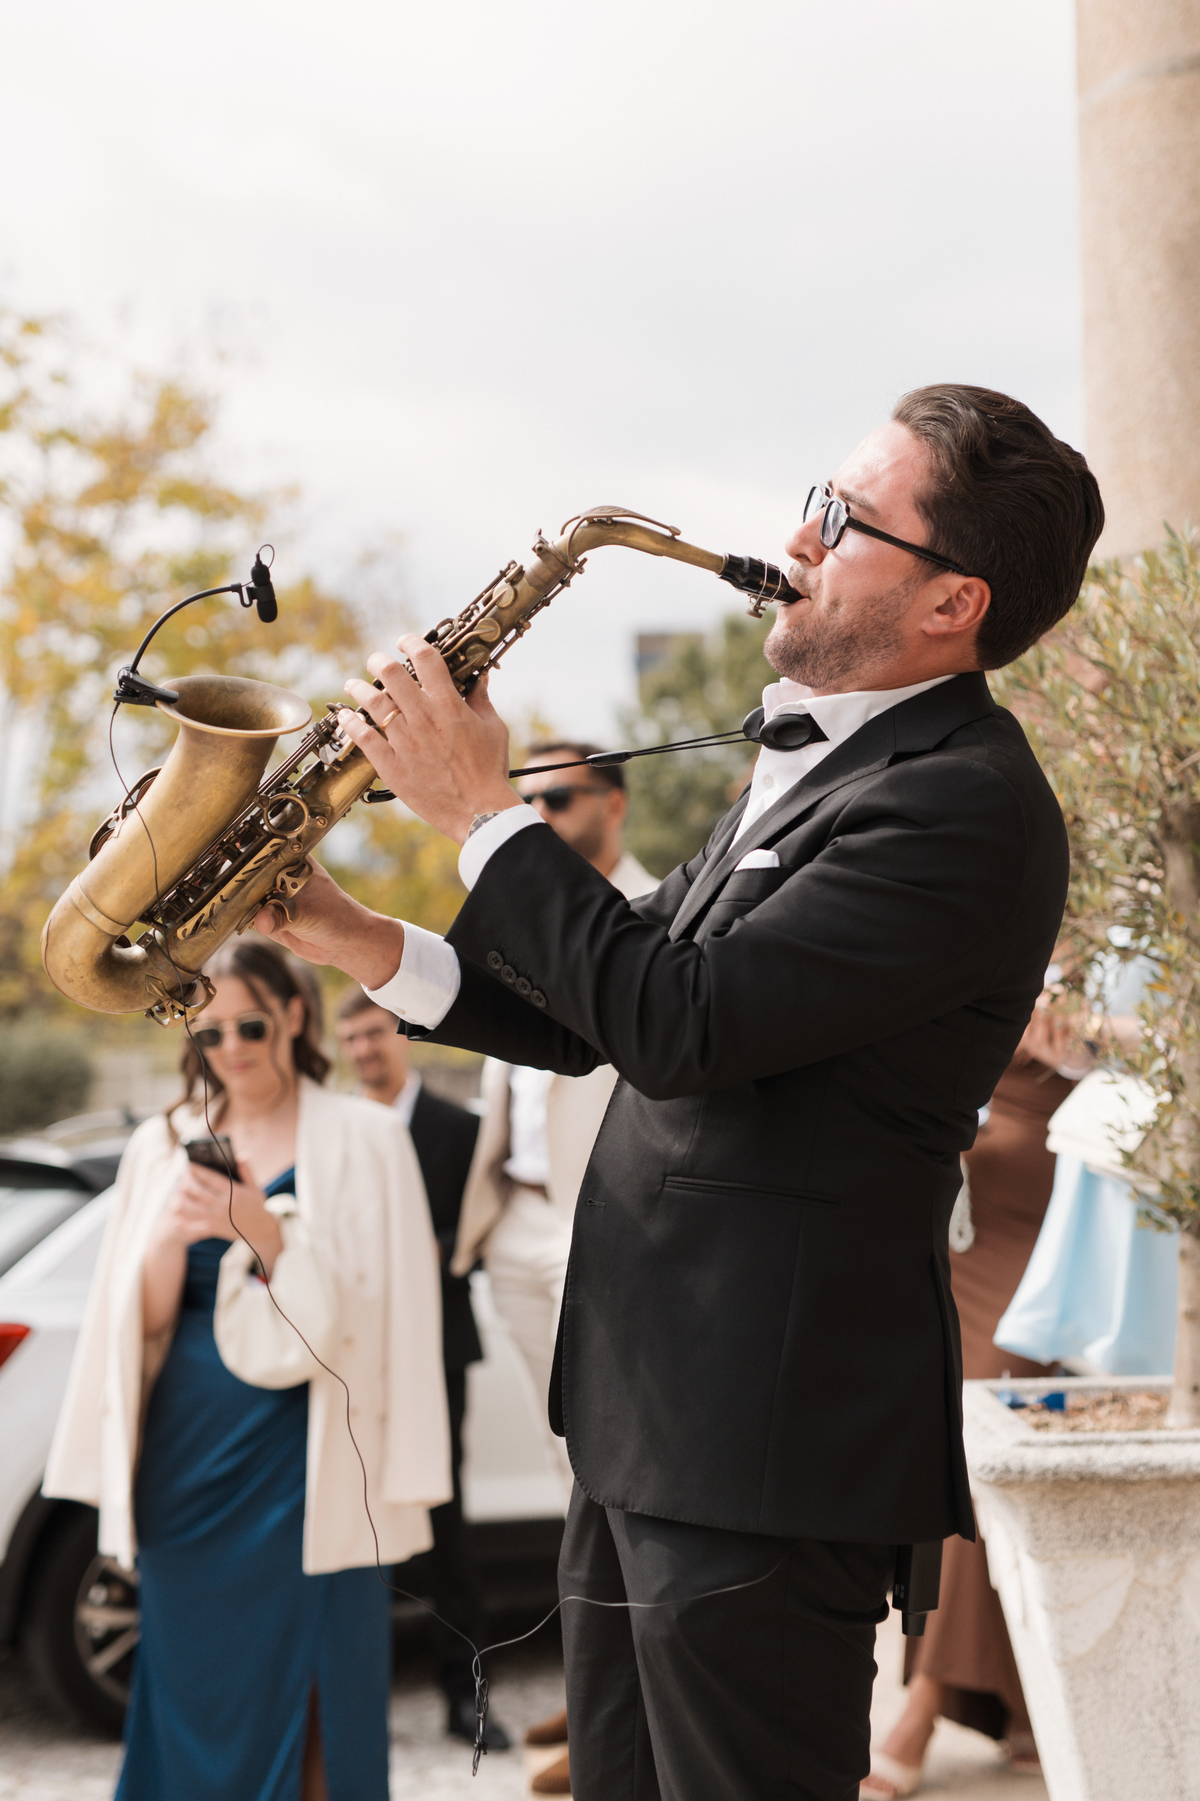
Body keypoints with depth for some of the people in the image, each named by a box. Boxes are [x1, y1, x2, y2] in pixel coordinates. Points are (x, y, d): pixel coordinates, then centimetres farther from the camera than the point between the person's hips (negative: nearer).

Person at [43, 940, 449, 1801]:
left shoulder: (364, 1140, 2)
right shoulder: (162, 1147, 11)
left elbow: (366, 1309, -4)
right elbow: (142, 1322, 8)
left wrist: (262, 1230, -16)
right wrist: (171, 1236, -11)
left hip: (302, 1456, -3)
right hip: (186, 1451, 3)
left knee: (309, 1692, -3)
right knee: (196, 1692, 6)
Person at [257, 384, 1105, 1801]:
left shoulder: (969, 809, -17)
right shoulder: (818, 768, 16)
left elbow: (680, 1024, -24)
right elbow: (601, 1018, 16)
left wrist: (477, 811, -15)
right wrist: (366, 947, 4)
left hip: (766, 1446, -10)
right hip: (644, 1420, 10)